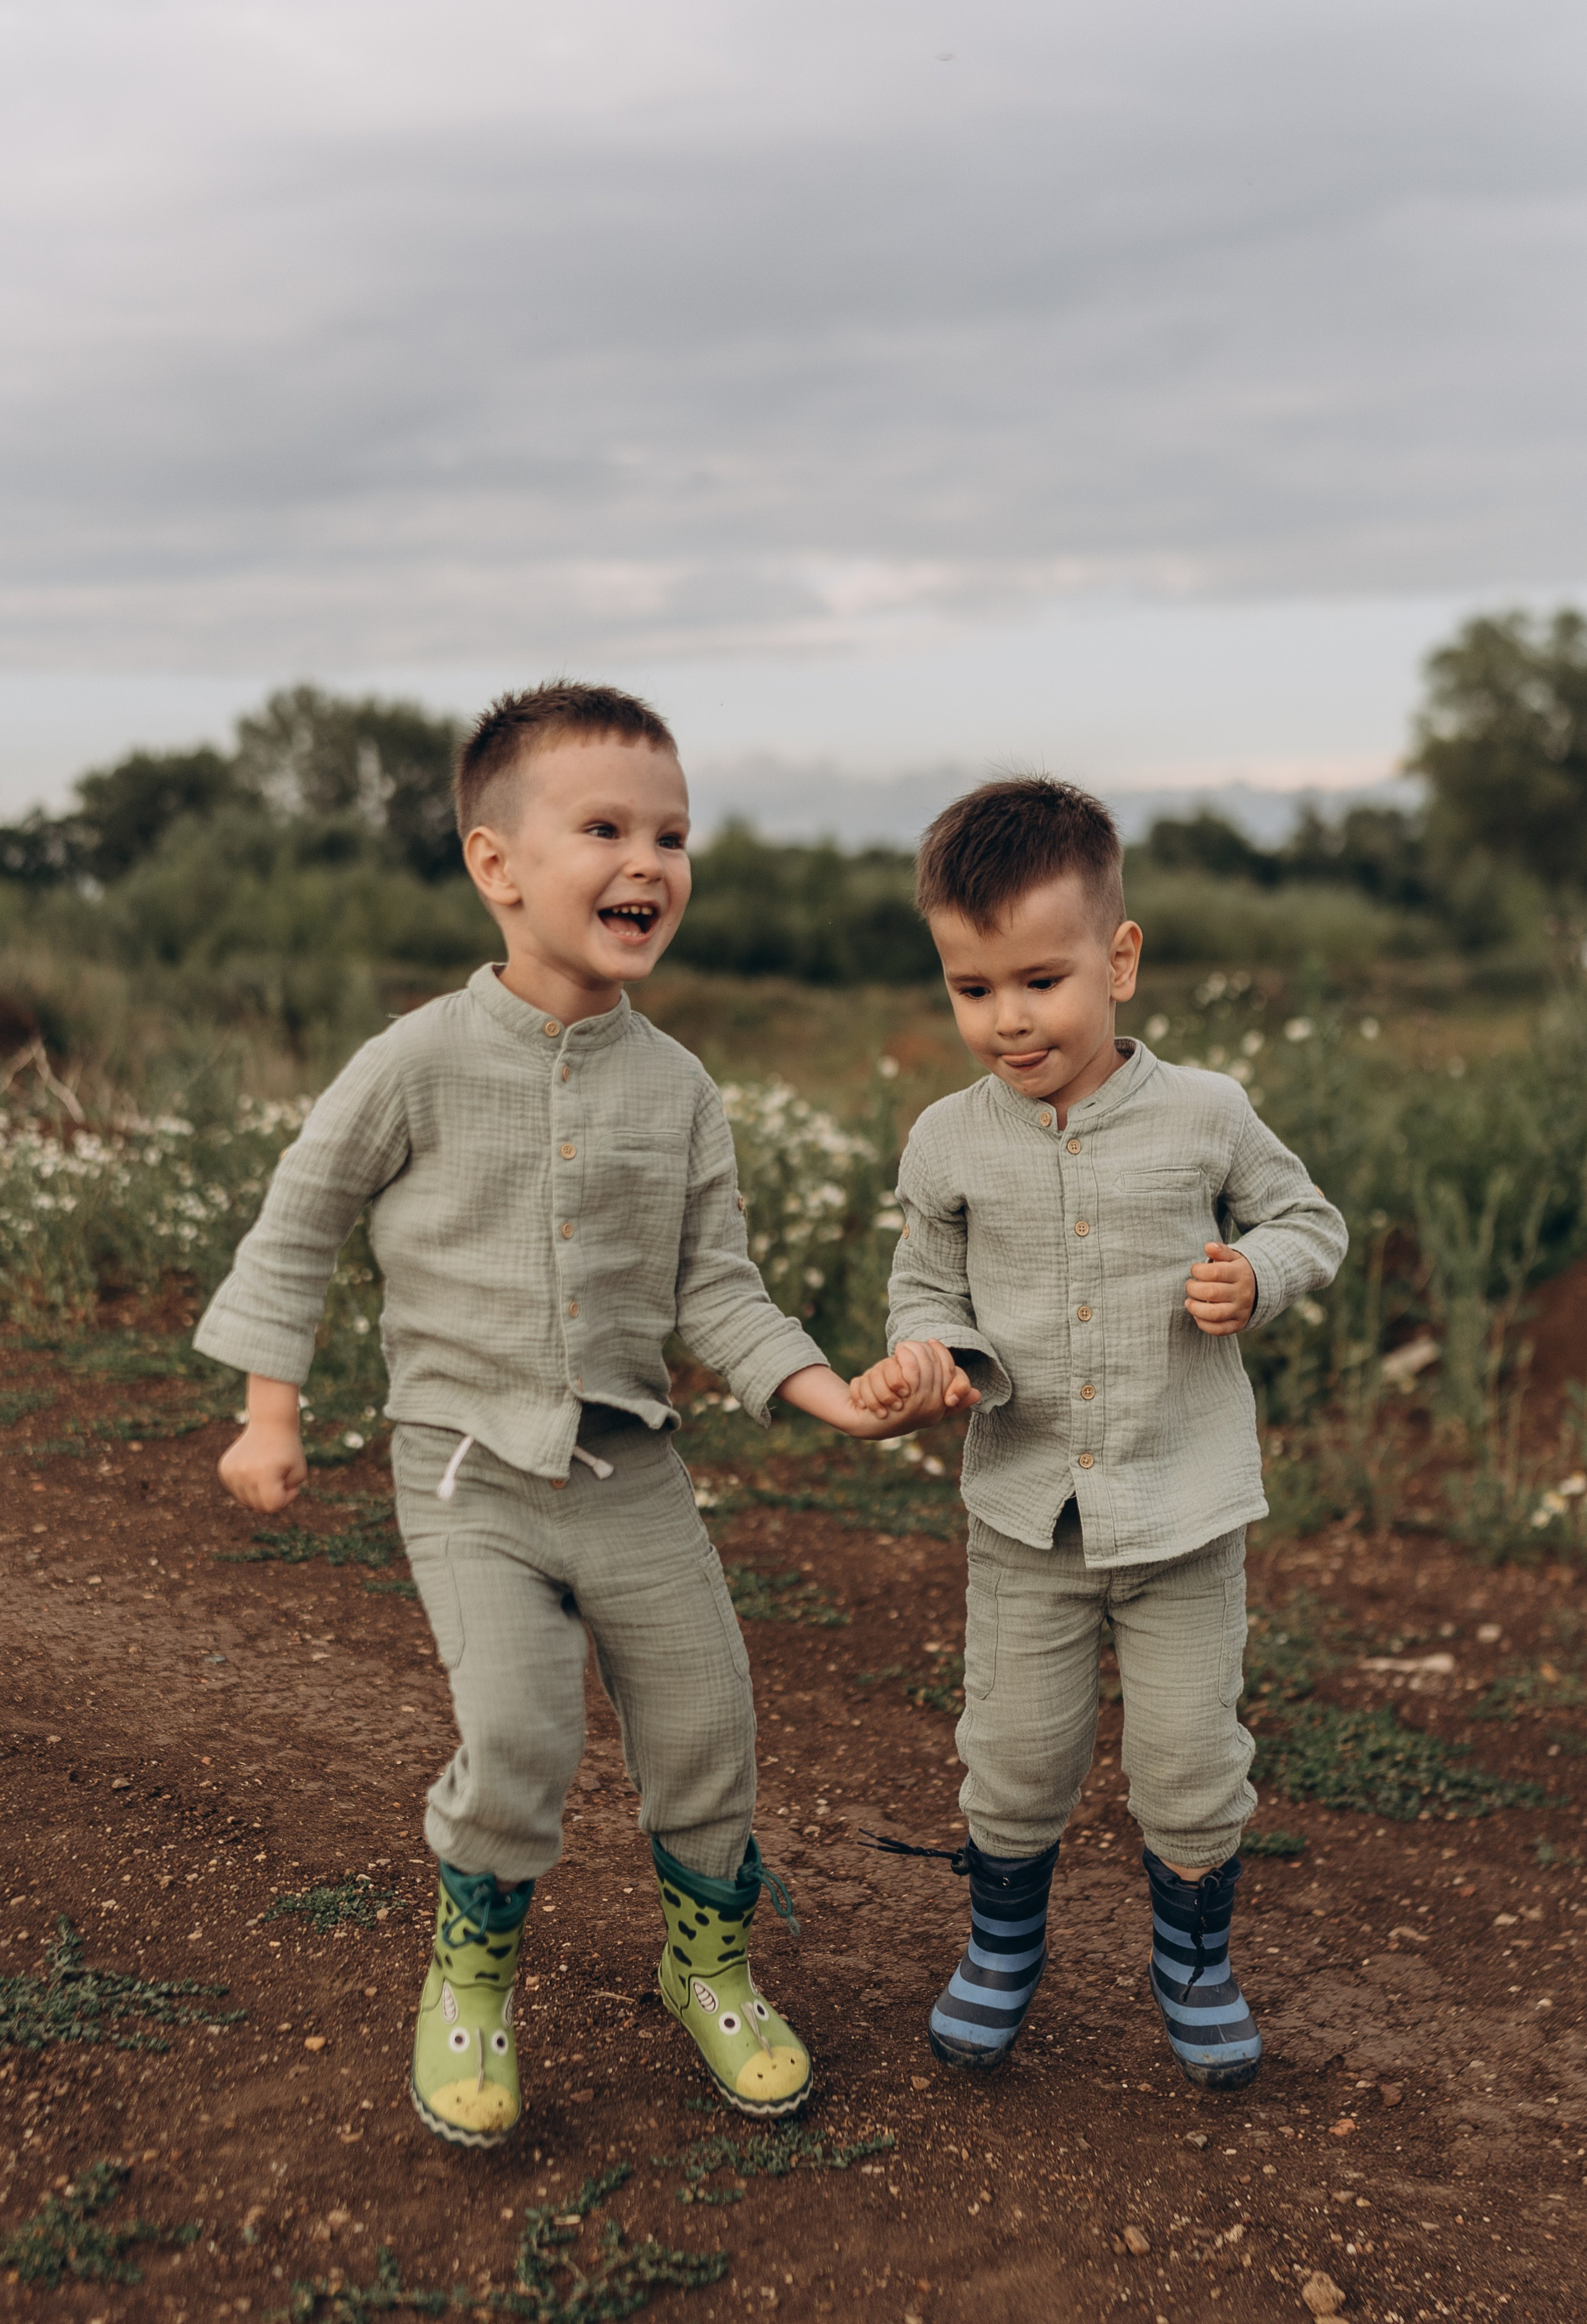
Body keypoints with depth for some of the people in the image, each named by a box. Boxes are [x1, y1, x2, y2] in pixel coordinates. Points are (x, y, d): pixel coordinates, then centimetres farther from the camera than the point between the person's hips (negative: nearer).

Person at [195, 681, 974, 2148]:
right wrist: (271, 1414, -2)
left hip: (634, 1473, 4)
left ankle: (708, 1952, 36)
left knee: (706, 1728, 8)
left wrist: (836, 1395, -12)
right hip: (470, 1475, -3)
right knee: (517, 1736, -18)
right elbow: (301, 1222, -1)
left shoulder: (676, 1087, -2)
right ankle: (474, 1967, 12)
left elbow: (716, 1288, 1)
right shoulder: (425, 1062, -12)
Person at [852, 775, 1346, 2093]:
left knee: (1191, 1770, 8)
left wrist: (1256, 1277, -14)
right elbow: (931, 1293, 7)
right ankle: (1003, 1949, 38)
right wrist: (924, 1361, -16)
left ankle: (1195, 1959, 36)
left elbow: (1308, 1219, 8)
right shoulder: (949, 1145, -5)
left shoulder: (1204, 1116, -8)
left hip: (1186, 1512, -1)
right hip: (1026, 1515, 1)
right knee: (1013, 1765, 11)